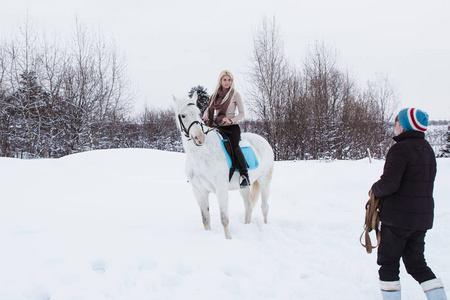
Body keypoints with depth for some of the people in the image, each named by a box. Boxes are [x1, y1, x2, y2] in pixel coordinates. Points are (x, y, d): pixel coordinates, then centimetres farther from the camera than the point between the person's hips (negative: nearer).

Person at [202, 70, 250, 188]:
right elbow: (209, 108, 21)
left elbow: (242, 113, 0)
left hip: (232, 127, -5)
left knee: (234, 146, -29)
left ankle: (244, 176, -31)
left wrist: (231, 120, -17)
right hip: (218, 127, 5)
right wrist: (205, 116, -3)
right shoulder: (215, 95, 12)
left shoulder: (235, 94, 0)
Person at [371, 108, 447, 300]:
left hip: (398, 217, -8)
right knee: (417, 264, 16)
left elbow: (388, 183, -24)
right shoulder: (427, 149, 11)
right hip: (422, 218, 8)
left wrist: (375, 190, -2)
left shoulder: (401, 149, -17)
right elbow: (424, 184, 14)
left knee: (389, 263, 6)